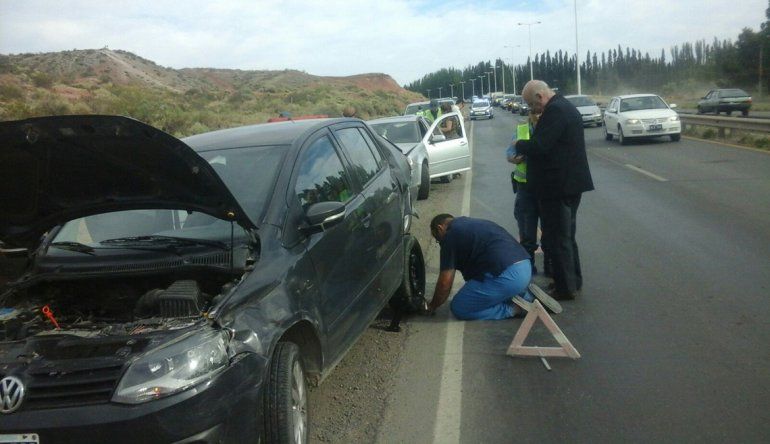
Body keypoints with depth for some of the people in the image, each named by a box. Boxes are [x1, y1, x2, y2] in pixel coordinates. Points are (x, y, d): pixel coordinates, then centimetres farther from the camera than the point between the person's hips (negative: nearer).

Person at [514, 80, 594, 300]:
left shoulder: (555, 111, -19)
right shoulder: (564, 106, 15)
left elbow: (539, 146, -25)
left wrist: (519, 145, -6)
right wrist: (524, 150, 12)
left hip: (558, 186, -11)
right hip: (569, 183, 11)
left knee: (558, 239, -1)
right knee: (566, 236, 19)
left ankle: (566, 288, 7)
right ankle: (573, 282, 29)